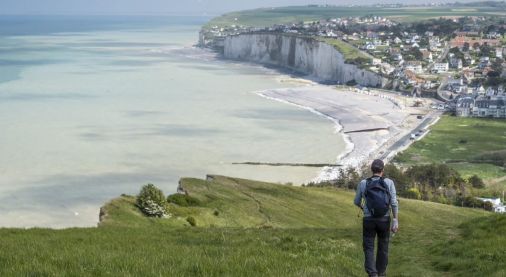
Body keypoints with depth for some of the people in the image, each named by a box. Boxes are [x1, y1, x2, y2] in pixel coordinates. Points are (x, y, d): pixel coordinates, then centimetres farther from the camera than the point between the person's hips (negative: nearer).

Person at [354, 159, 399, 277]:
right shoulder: (389, 182, -6)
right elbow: (394, 203, -12)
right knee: (383, 247, 20)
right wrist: (396, 222, -11)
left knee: (369, 248, 5)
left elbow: (357, 201, 8)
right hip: (384, 220, 1)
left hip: (369, 220, -1)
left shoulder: (363, 183, -4)